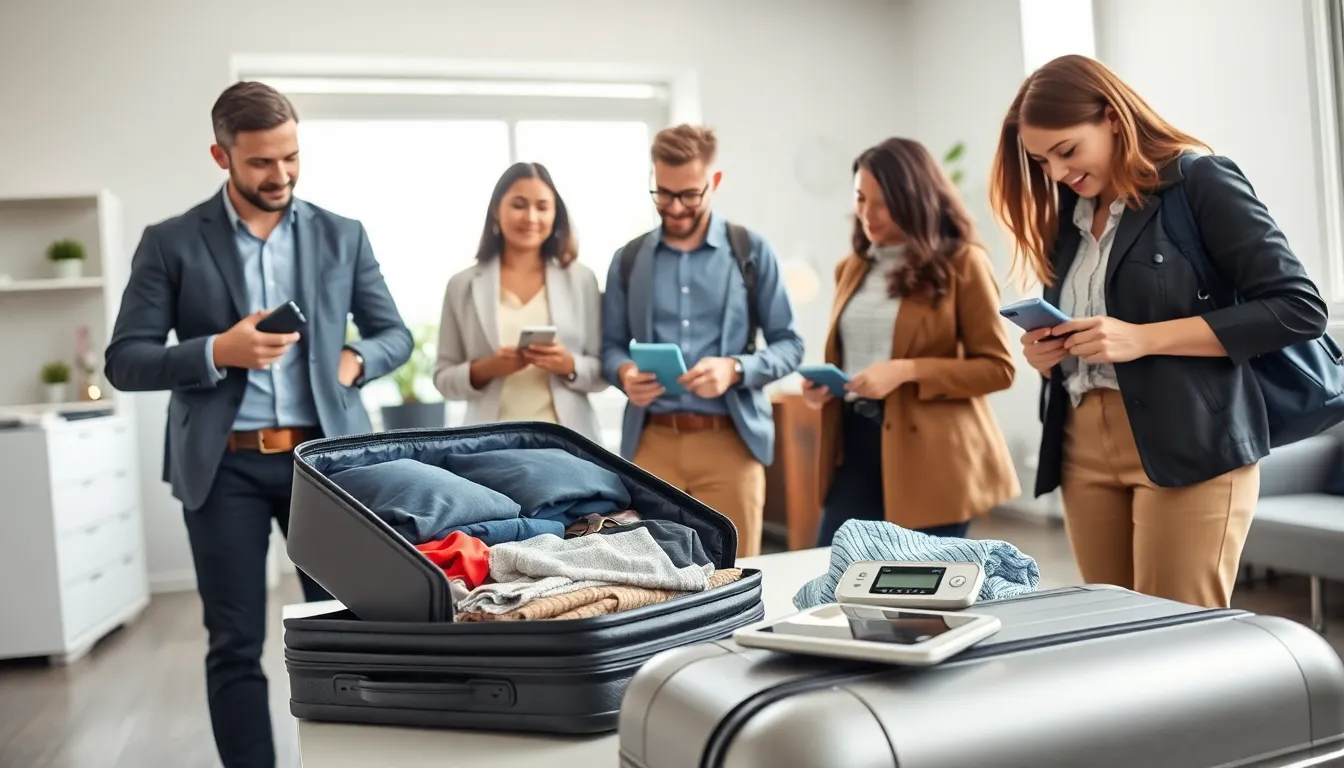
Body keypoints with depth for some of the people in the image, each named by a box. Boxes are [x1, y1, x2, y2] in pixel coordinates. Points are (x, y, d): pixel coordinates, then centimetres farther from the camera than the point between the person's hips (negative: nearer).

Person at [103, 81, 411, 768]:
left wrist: (355, 360, -8)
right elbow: (124, 361, -1)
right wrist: (218, 351, -17)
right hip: (224, 465, -1)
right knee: (235, 646, 4)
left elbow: (396, 335, 13)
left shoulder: (342, 236, 7)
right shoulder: (171, 243, 1)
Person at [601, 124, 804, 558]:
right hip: (652, 442, 2)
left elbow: (788, 344, 3)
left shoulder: (751, 252, 4)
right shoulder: (629, 259, 10)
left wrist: (735, 369, -16)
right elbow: (611, 346, 12)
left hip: (729, 440, -1)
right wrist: (624, 373, -11)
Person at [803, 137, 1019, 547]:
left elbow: (998, 367, -7)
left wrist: (907, 371, -19)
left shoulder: (961, 262, -5)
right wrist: (823, 384, 2)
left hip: (928, 457, -5)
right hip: (855, 445, 5)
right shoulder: (852, 267, 13)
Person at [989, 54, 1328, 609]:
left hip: (1188, 443, -6)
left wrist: (1142, 339, -17)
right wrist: (1046, 352, -2)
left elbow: (1299, 308, -10)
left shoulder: (1200, 182, -3)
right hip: (1084, 450, 6)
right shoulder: (1067, 218, 15)